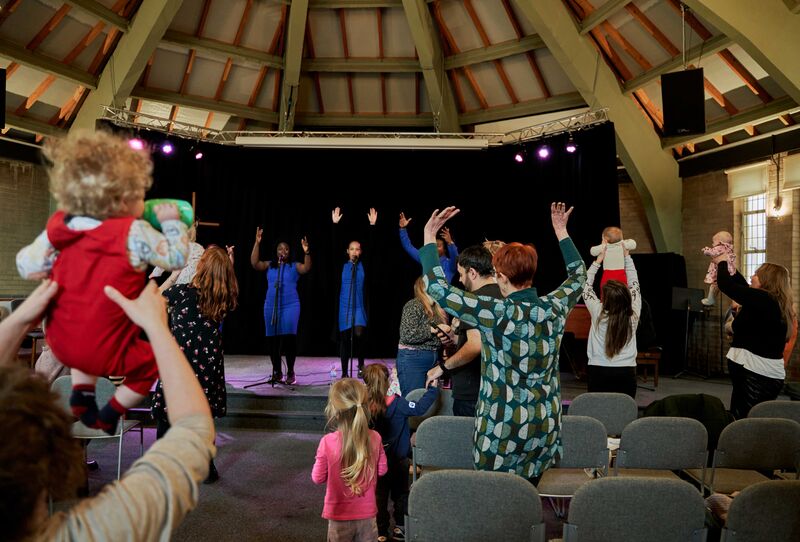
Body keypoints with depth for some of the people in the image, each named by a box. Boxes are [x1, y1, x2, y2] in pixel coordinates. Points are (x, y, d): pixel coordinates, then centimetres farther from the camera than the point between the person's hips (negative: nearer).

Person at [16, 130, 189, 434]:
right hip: (106, 353, -5)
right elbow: (176, 259, -9)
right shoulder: (134, 232, -19)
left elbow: (27, 267, 5)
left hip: (61, 343, 6)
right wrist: (172, 222, 4)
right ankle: (109, 417, 21)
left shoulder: (58, 227, -3)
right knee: (149, 364, 21)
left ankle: (82, 396, 26)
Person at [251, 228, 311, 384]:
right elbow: (254, 263, -5)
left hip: (290, 306, -3)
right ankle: (277, 372, 17)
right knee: (272, 339, 5)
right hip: (271, 306, 3)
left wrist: (306, 252, -31)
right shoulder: (269, 265, 10)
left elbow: (306, 268, -15)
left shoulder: (294, 266, 4)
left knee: (289, 338, -10)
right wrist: (257, 243, -13)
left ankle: (290, 372, 2)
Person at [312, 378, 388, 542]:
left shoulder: (328, 442, -21)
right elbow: (382, 470, 2)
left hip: (340, 516, -2)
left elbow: (317, 478, -9)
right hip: (367, 514, 2)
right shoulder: (374, 438, -12)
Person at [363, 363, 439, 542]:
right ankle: (400, 528, 27)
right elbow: (419, 408, -23)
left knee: (379, 495, 18)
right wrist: (433, 388, -13)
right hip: (398, 460, -2)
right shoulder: (396, 404, -24)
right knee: (400, 494, 19)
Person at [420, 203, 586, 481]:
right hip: (545, 427, 5)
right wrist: (561, 231, 26)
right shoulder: (555, 309, -4)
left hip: (502, 430, -5)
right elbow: (578, 275, 18)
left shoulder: (496, 314, -19)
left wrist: (429, 237, -9)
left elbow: (438, 289, -17)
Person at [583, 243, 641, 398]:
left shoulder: (598, 313, -9)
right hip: (627, 373, 2)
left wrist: (598, 260, 11)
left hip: (598, 373, -2)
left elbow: (586, 285, 5)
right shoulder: (634, 314, -4)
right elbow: (634, 283, 10)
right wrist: (627, 256, 18)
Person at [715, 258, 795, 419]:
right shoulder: (774, 302, 11)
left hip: (755, 375, -10)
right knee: (739, 418, 17)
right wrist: (730, 266, 29)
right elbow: (745, 288, 28)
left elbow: (725, 285, -17)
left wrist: (722, 263, 2)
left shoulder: (762, 299, -18)